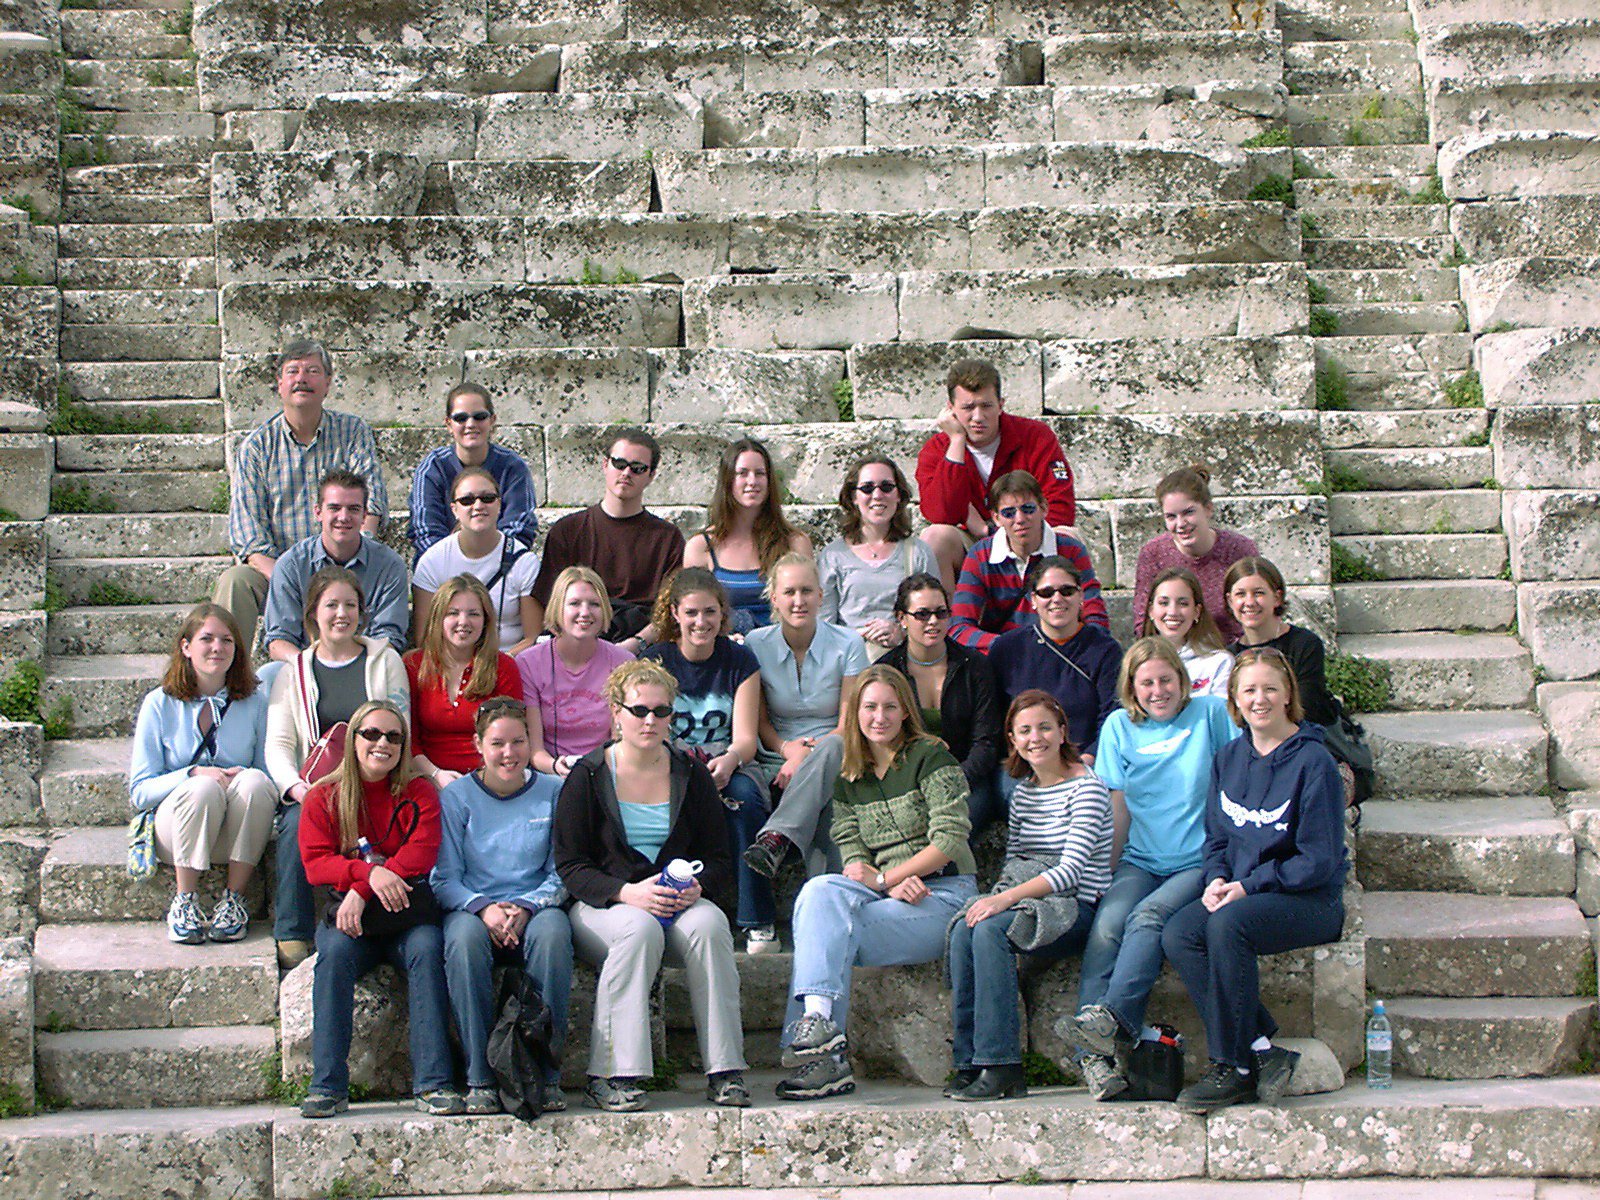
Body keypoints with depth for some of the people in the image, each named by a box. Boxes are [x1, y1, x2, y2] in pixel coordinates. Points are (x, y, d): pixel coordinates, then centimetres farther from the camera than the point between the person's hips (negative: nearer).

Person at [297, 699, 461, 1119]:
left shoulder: (419, 793, 9)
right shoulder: (323, 798, 12)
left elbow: (421, 853, -7)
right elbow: (316, 862, -1)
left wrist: (362, 892, -20)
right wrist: (369, 872, -21)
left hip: (405, 913, -1)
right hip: (348, 915, 1)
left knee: (427, 948, -32)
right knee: (334, 952, -31)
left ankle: (433, 1084, -34)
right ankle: (328, 1087, -30)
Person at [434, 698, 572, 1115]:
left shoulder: (551, 793, 8)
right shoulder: (456, 797, 7)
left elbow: (561, 874, 7)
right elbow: (444, 878, 2)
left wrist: (525, 908, -13)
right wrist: (484, 908, -18)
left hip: (535, 909, 0)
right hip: (472, 908, 0)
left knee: (553, 932, -35)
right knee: (465, 937, -36)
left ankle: (546, 1074, -28)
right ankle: (480, 1079, -31)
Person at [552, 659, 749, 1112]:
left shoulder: (691, 775, 11)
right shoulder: (588, 777, 2)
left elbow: (720, 859, 12)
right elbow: (570, 866, -3)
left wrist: (697, 888, -13)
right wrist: (627, 892, -21)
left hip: (679, 904, 2)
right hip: (602, 905, -2)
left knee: (709, 924, -31)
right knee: (640, 930, -36)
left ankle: (725, 1073, -30)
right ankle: (608, 1075, -35)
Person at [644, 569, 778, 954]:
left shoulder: (740, 660, 5)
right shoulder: (655, 661, 5)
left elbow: (746, 738, -3)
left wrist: (728, 761, -29)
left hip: (730, 767, 1)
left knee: (744, 795, -34)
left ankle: (759, 922, -32)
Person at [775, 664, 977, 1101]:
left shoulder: (930, 757, 0)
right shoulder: (848, 780, 16)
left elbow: (951, 839, -9)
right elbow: (852, 856, 7)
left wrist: (885, 877, -12)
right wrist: (895, 887, -13)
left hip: (943, 896, -5)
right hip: (886, 892, 5)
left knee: (831, 931, -27)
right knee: (821, 890, -27)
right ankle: (818, 1021, -37)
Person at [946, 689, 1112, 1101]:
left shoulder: (1086, 788, -6)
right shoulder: (1023, 792, 17)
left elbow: (1072, 869, -16)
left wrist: (1006, 898, -24)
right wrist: (997, 897, -7)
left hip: (1077, 908, -6)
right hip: (1026, 899, 6)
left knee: (990, 930, -31)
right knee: (963, 932, -24)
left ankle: (1000, 1067, -32)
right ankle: (970, 1063, -23)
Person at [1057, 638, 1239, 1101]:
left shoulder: (1211, 714, 4)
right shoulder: (1120, 727, 12)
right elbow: (1119, 808, 13)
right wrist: (1106, 869, 6)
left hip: (1198, 862, -2)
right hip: (1141, 860, 2)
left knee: (1148, 916, -32)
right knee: (1107, 925, -27)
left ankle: (1111, 1019, -44)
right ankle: (1096, 1055, -36)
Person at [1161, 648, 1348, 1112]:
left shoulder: (1312, 761, -9)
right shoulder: (1228, 758, 11)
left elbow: (1319, 860, -11)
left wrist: (1249, 886, -17)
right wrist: (1218, 878, -5)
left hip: (1310, 900, -6)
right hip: (1239, 893, 6)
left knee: (1228, 925, -34)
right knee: (1177, 935, -24)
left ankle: (1234, 1068, -23)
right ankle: (1262, 1052, -22)